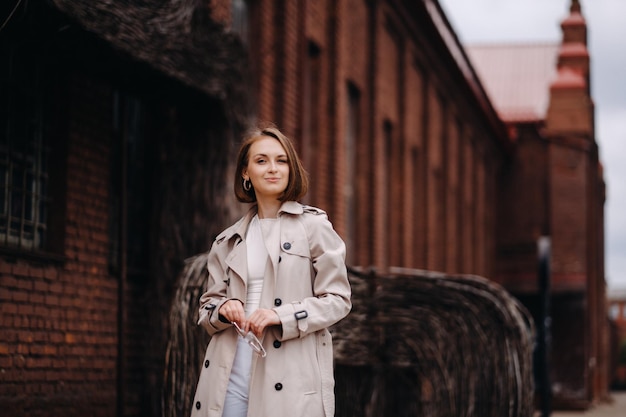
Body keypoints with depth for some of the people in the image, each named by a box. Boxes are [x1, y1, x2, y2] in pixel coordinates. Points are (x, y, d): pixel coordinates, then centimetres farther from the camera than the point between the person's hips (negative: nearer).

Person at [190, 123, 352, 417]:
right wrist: (223, 309, -4)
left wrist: (281, 316, -14)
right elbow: (207, 305, 20)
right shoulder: (228, 241, 16)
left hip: (290, 377, -3)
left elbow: (337, 299, 0)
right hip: (231, 370, 3)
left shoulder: (314, 226, 3)